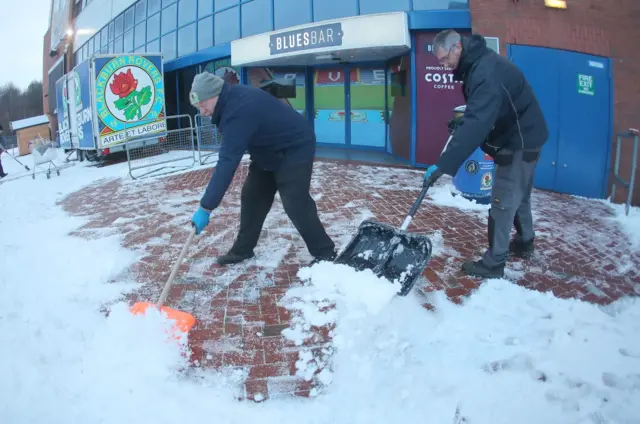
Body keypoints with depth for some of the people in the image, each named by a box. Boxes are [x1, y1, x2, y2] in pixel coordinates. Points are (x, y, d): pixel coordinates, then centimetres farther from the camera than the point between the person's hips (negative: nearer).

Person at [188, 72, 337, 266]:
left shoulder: (239, 110, -34)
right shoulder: (233, 98, -4)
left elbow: (227, 162, -38)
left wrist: (205, 207, -37)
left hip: (295, 150, -10)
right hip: (270, 151, 10)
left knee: (296, 205, -13)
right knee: (252, 198, 9)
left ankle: (325, 253, 2)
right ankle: (242, 249, 19)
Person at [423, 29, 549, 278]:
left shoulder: (487, 72, -30)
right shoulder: (478, 63, 3)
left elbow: (476, 124, -40)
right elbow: (478, 115, 18)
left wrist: (443, 165, -44)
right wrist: (460, 122, 3)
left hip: (519, 141, -10)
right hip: (520, 138, 10)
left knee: (503, 203, -5)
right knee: (518, 196, 22)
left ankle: (493, 263, 4)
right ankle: (524, 243, 39)